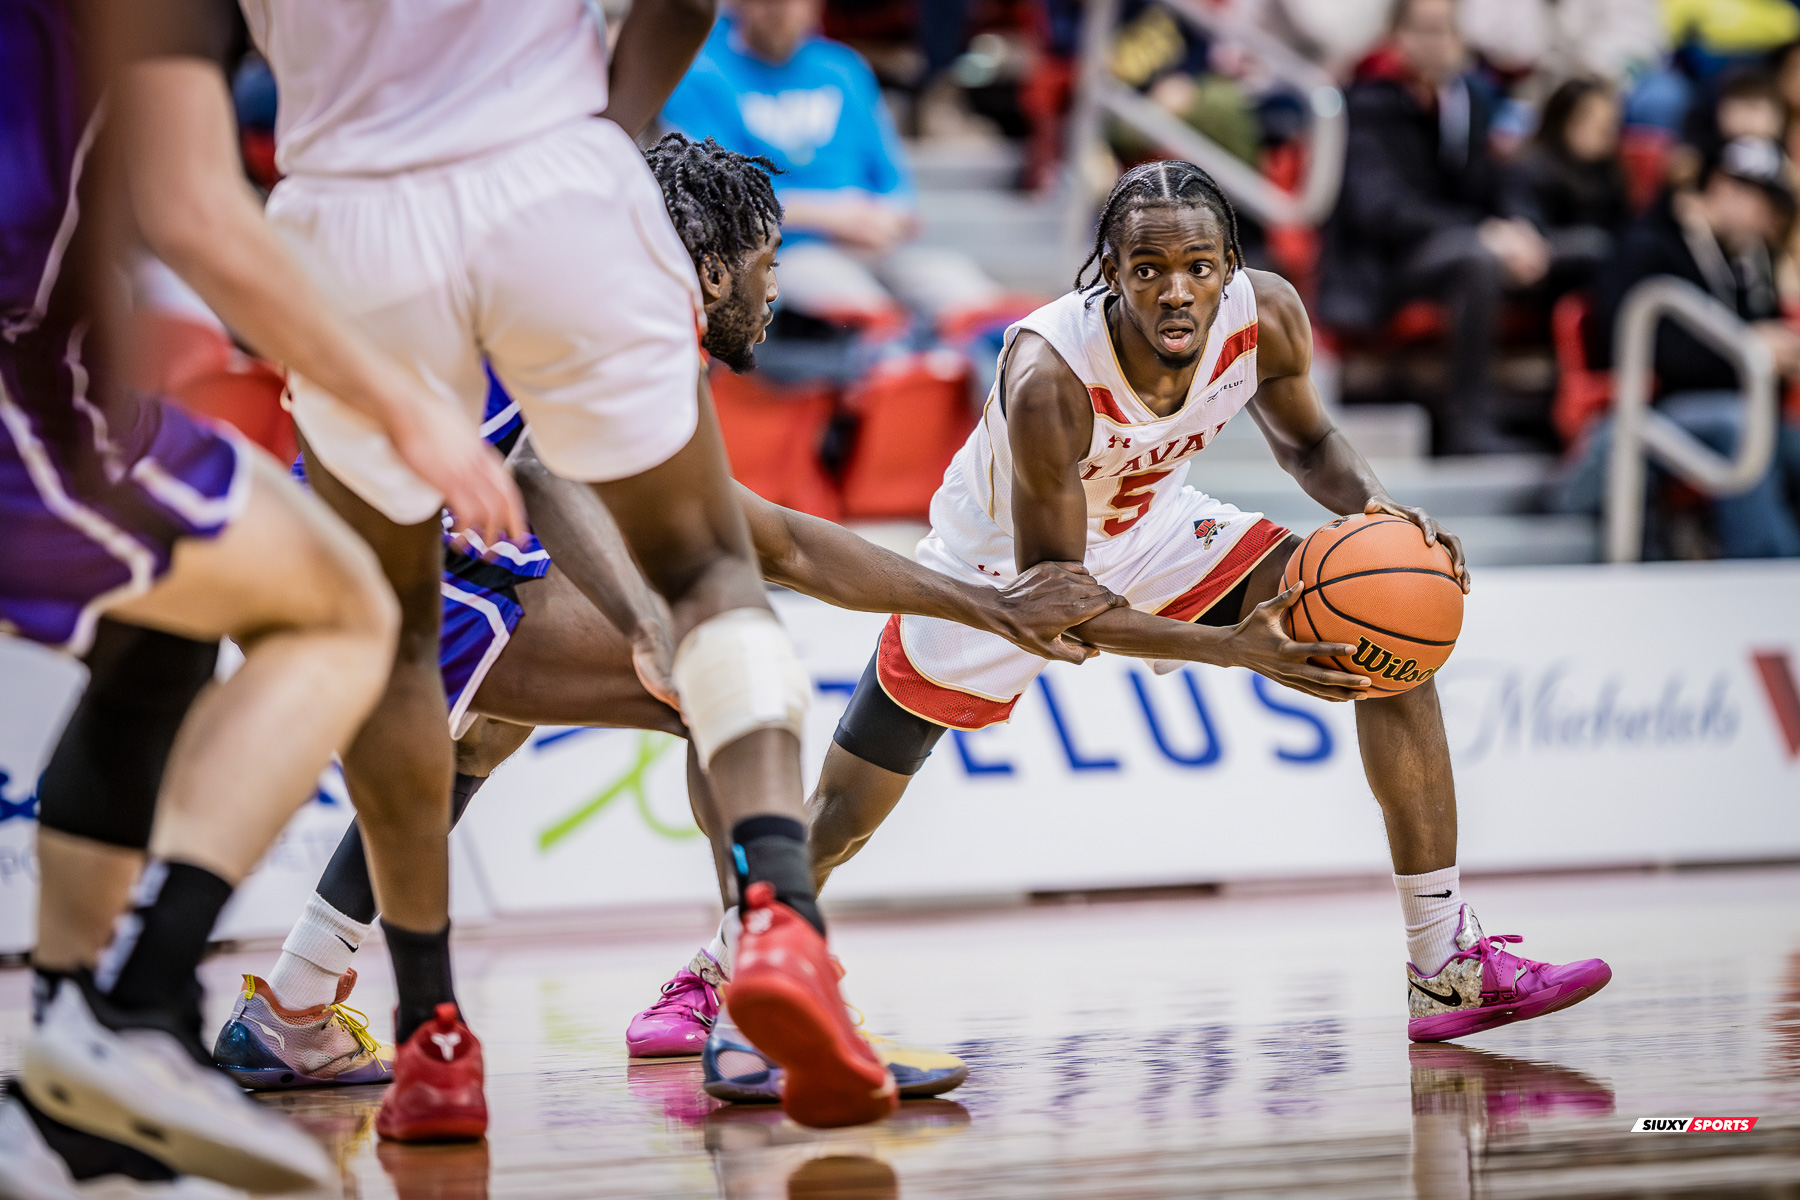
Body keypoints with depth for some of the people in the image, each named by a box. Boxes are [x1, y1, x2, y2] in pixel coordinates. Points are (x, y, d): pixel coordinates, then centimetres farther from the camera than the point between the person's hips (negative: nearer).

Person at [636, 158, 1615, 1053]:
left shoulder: (1266, 315, -26)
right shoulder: (1048, 374, -41)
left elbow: (1304, 438, -2)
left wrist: (1378, 507, -24)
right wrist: (1232, 649, -43)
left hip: (1152, 533, 4)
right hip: (1003, 565, -4)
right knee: (840, 818, 6)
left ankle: (1449, 969, -14)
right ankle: (722, 966, 40)